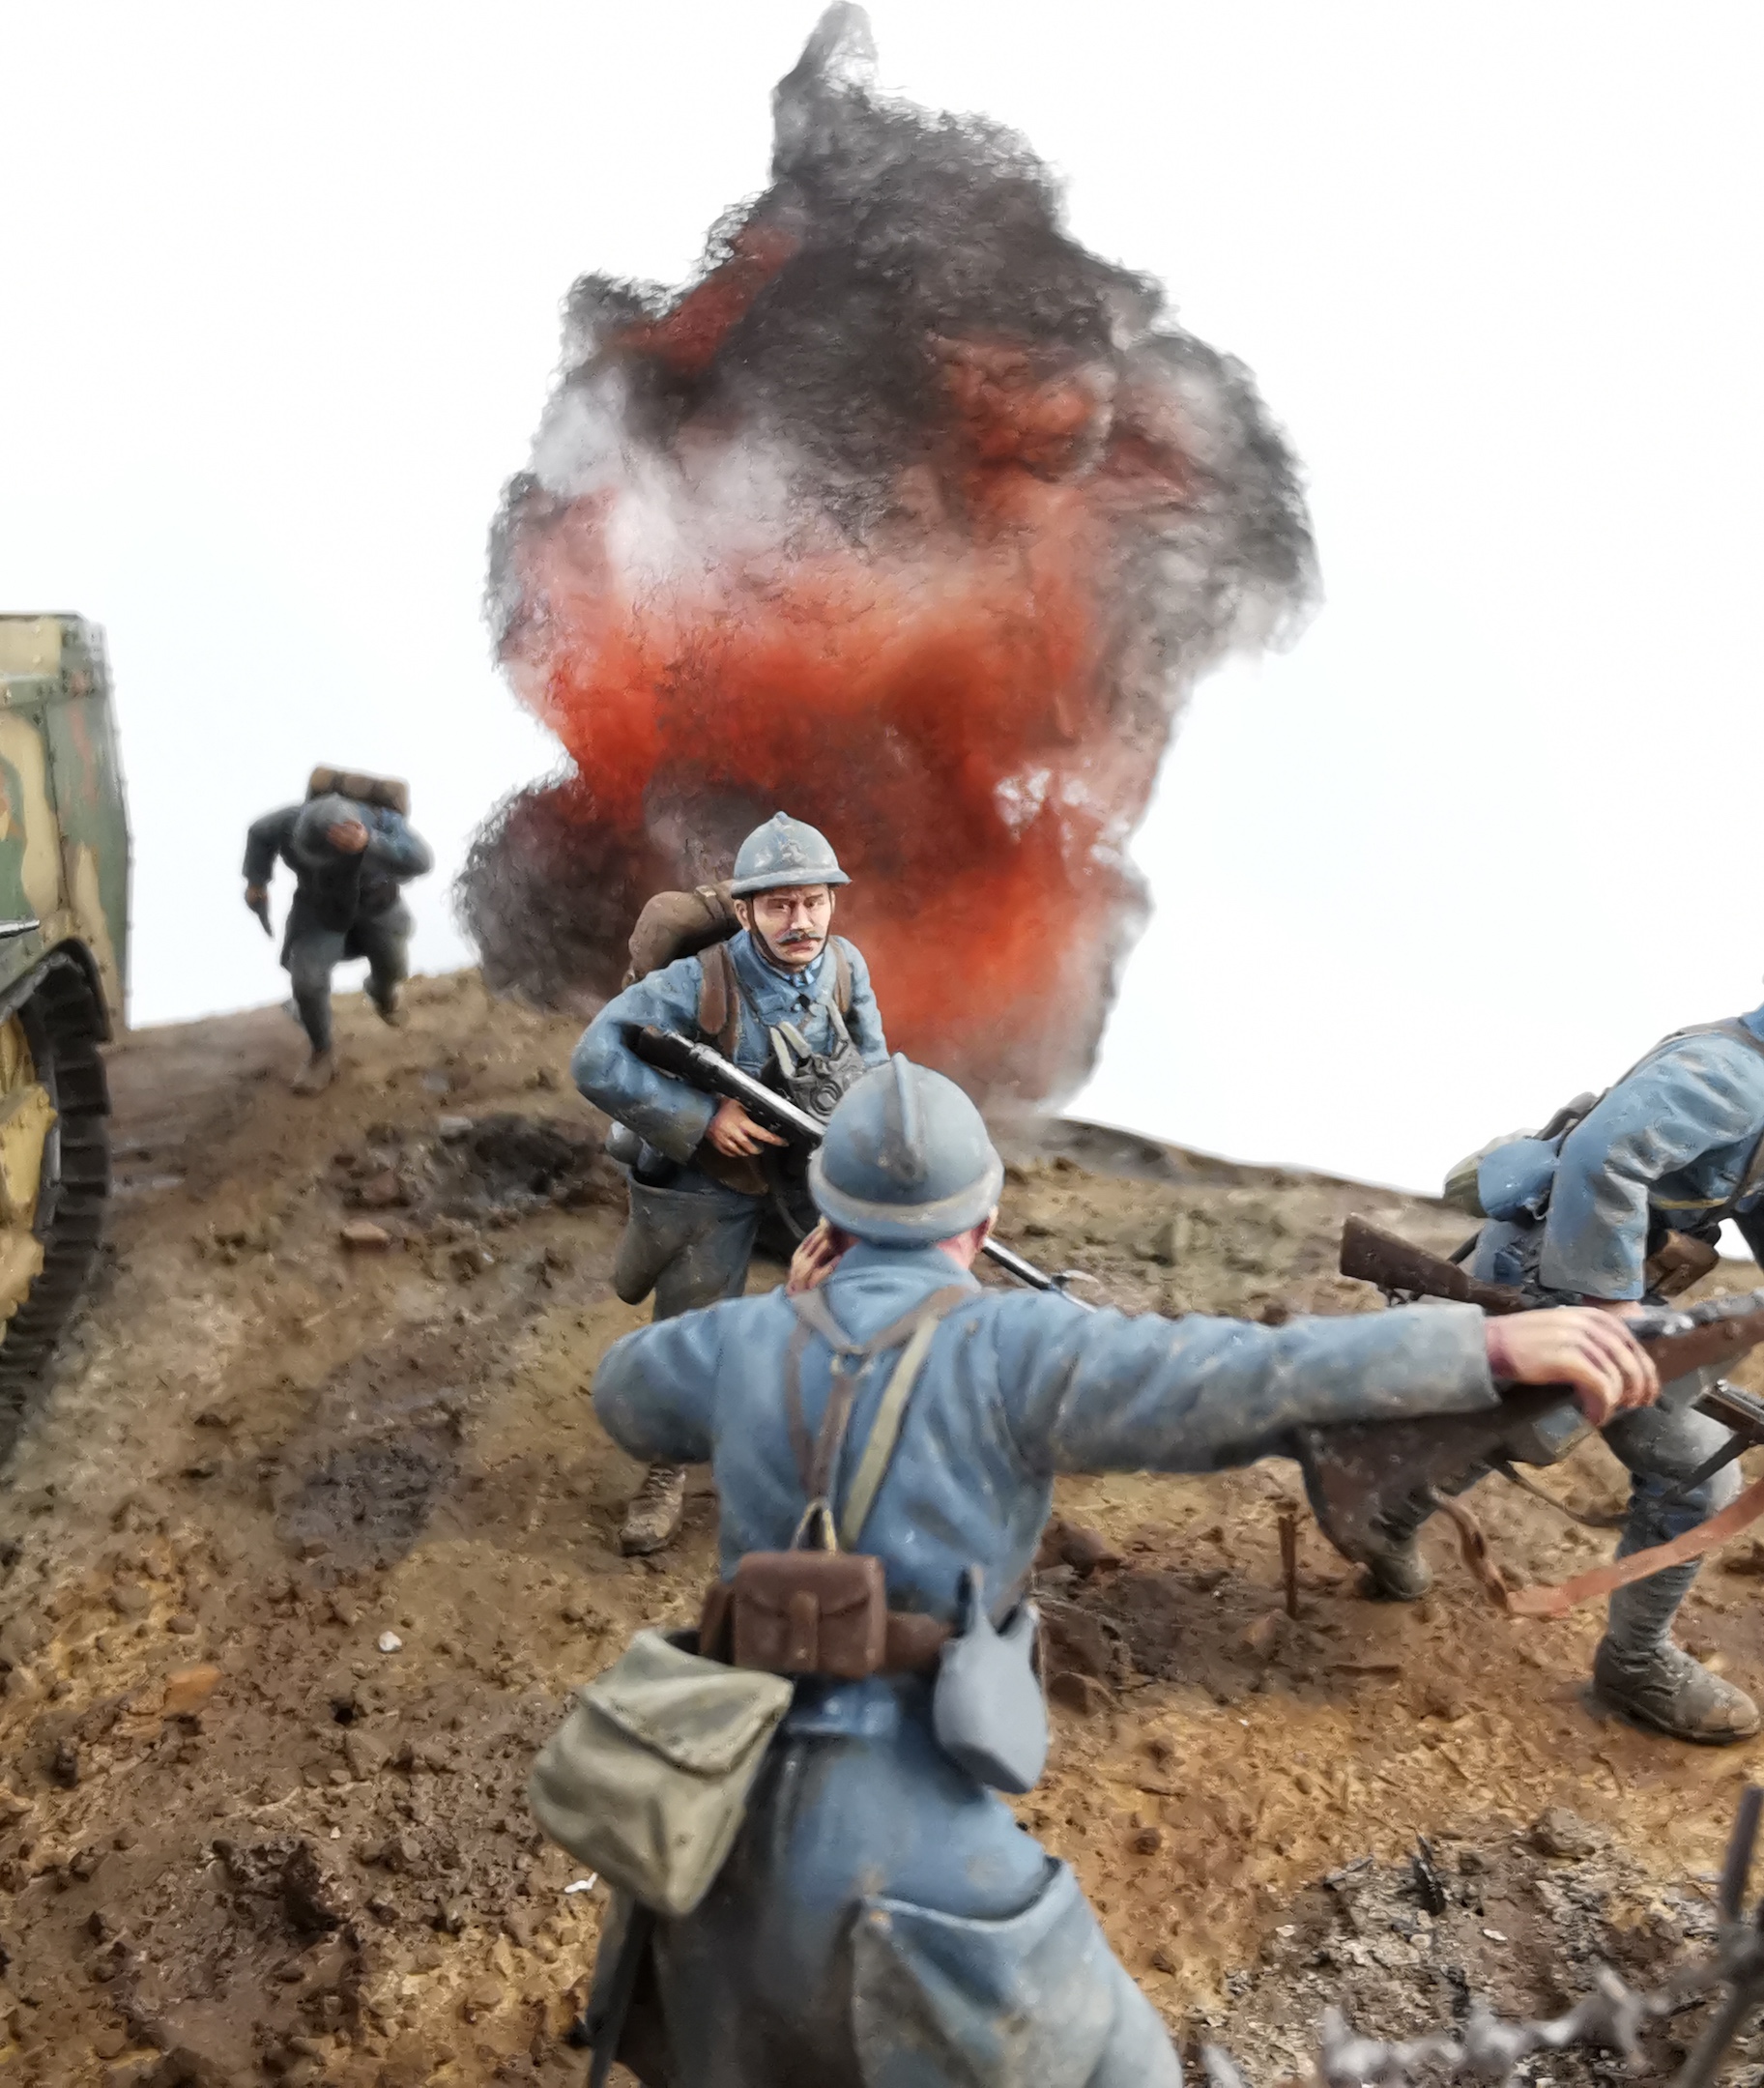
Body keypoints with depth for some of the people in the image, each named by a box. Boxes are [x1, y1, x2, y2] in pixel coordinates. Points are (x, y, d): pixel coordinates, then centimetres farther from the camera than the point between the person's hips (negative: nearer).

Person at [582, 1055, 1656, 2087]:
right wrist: (1493, 1342, -23)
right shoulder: (1008, 1346, -12)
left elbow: (625, 1396, 24)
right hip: (905, 1836, -5)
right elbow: (1252, 1379, -23)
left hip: (730, 1810, 5)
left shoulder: (747, 1339, 2)